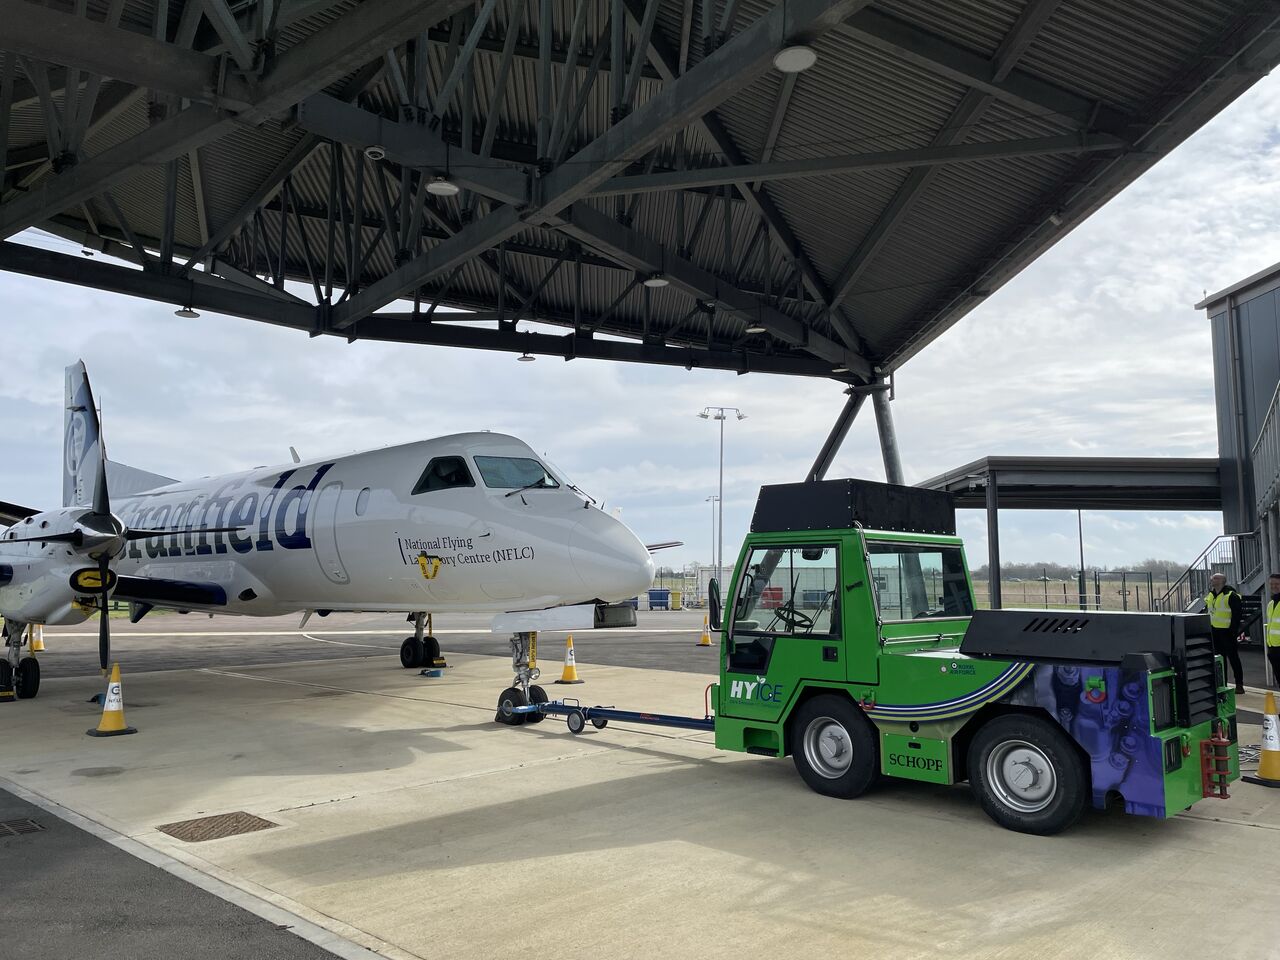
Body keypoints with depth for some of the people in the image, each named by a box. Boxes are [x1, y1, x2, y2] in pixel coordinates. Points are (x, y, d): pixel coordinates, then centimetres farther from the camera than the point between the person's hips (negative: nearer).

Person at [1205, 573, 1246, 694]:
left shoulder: (1231, 595, -14)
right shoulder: (1210, 595, 10)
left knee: (1233, 658, -1)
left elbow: (1237, 615, -16)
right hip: (1214, 632, 7)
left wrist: (1234, 632, -19)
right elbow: (1207, 612, 18)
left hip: (1227, 632, -7)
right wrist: (1207, 629, 14)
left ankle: (1239, 685, 6)